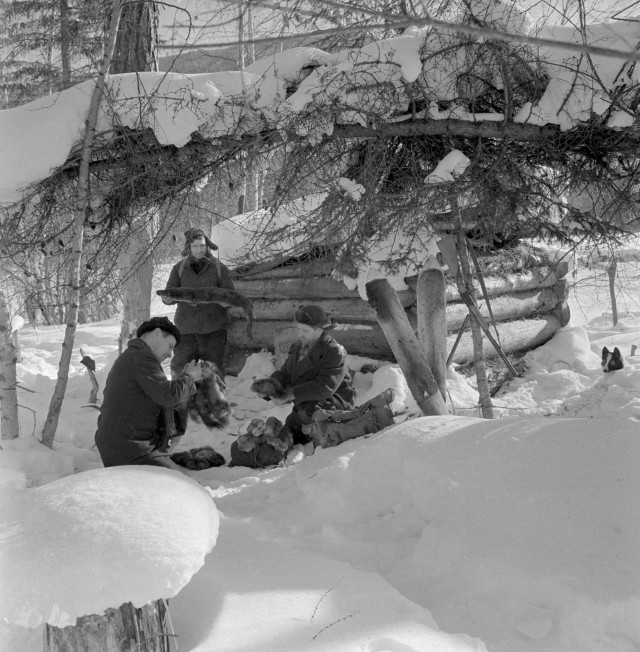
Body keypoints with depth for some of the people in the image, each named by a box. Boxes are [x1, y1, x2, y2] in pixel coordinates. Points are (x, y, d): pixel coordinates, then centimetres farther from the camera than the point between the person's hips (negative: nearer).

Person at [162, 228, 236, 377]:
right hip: (186, 329, 1)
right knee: (179, 369, -2)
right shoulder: (179, 268, 8)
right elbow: (166, 298, 2)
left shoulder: (219, 268, 6)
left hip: (213, 329, -1)